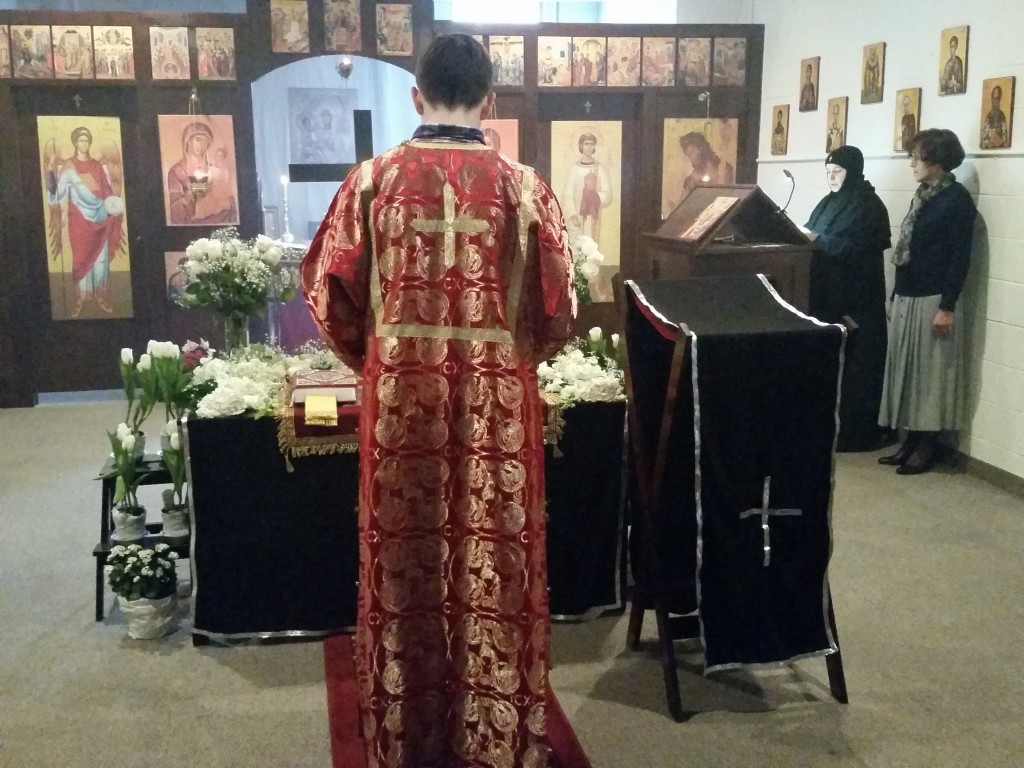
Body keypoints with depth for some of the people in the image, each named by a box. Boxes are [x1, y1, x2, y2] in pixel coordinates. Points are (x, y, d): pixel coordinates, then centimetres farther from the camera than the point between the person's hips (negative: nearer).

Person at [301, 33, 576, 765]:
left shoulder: (373, 178, -3)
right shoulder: (523, 185, -6)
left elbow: (328, 291, 0)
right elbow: (558, 311, -3)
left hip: (399, 398, 1)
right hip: (497, 403, -1)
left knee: (407, 560, 13)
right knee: (492, 563, 10)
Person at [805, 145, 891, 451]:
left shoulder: (869, 205, -9)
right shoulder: (828, 202, 16)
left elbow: (859, 250, -20)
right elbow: (814, 235, 20)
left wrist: (818, 240, -23)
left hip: (858, 300, -8)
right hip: (829, 295, 8)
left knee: (856, 367, -4)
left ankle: (857, 433, 2)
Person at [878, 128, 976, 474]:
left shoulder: (957, 198, -11)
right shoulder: (923, 196, 14)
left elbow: (960, 257, -15)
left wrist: (947, 307, -20)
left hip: (933, 300, -8)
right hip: (908, 297, 9)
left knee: (930, 371, -2)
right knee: (907, 368, 11)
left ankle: (927, 446, 7)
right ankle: (912, 439, 19)